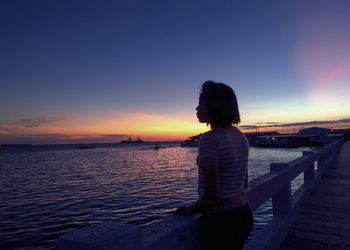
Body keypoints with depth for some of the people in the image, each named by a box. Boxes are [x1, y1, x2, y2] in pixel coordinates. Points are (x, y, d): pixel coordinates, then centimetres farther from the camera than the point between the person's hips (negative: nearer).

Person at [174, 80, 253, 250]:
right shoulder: (240, 136, 4)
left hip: (220, 223, -8)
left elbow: (212, 197, -23)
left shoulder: (209, 139, -22)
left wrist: (188, 210, -7)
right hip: (244, 215, 8)